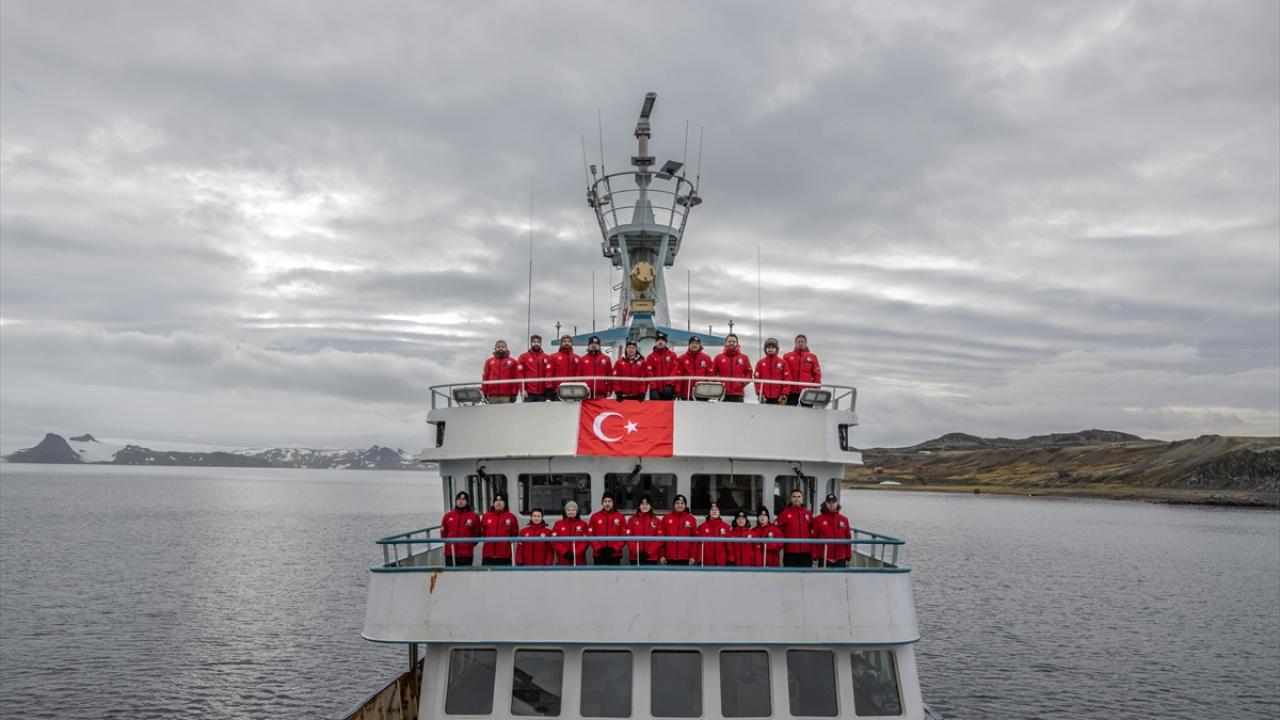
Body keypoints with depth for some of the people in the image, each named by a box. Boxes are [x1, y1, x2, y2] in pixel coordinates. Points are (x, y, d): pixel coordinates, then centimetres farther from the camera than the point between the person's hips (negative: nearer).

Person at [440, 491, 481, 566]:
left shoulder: (474, 516, -1)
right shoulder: (448, 516, 6)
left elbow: (477, 534, 4)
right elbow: (443, 532, 17)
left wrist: (469, 545, 0)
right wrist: (449, 542, 9)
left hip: (466, 554, -2)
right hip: (450, 553, 2)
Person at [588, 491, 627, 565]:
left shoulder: (620, 517, 3)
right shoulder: (595, 517, 4)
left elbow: (624, 535, 1)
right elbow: (591, 536, 2)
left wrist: (614, 548, -10)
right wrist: (598, 548, -9)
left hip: (615, 555, 0)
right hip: (599, 555, 0)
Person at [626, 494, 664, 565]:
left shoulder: (657, 521, 5)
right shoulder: (632, 520, 5)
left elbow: (659, 539, -1)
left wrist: (649, 552, -10)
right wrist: (637, 552, -12)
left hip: (652, 557, 0)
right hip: (636, 558, 0)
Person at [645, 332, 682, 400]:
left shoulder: (672, 355, 7)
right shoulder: (650, 357, 7)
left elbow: (675, 370, -3)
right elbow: (649, 373, 0)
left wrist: (669, 384, -14)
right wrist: (653, 388, -11)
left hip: (669, 390, 0)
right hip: (655, 390, 0)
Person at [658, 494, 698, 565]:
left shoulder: (691, 519, 4)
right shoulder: (666, 518, 3)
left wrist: (693, 556, -3)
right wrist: (662, 555, -2)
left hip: (685, 558, 0)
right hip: (669, 558, 0)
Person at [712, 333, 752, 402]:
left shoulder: (744, 358, 10)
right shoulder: (719, 357, 10)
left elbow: (749, 373, 9)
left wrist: (744, 382, -8)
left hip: (738, 395, 0)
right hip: (723, 394, 0)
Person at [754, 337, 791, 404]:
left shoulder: (783, 362, 5)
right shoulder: (760, 363, 8)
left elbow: (787, 379, 1)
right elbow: (757, 379, 5)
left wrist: (784, 395, -6)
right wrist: (759, 394, -5)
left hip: (778, 398, -1)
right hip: (765, 398, 1)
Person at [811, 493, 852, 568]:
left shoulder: (844, 520, 6)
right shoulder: (818, 519, -3)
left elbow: (848, 539, 10)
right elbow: (814, 539, -4)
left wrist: (848, 557, 8)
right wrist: (814, 557, -7)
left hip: (840, 559, 3)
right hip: (824, 559, -3)